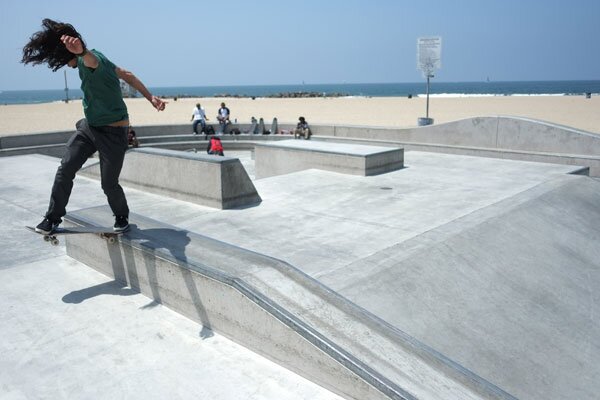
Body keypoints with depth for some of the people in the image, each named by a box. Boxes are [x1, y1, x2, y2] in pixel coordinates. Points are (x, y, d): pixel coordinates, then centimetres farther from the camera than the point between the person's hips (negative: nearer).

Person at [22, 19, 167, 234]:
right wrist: (151, 98, 6)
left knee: (109, 184, 0)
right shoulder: (91, 61, 4)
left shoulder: (92, 59, -23)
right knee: (65, 169, 1)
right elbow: (128, 75, 9)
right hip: (89, 126, 9)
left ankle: (122, 216, 29)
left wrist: (81, 51, -76)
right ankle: (53, 217, 14)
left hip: (113, 133, -9)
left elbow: (91, 58, -51)